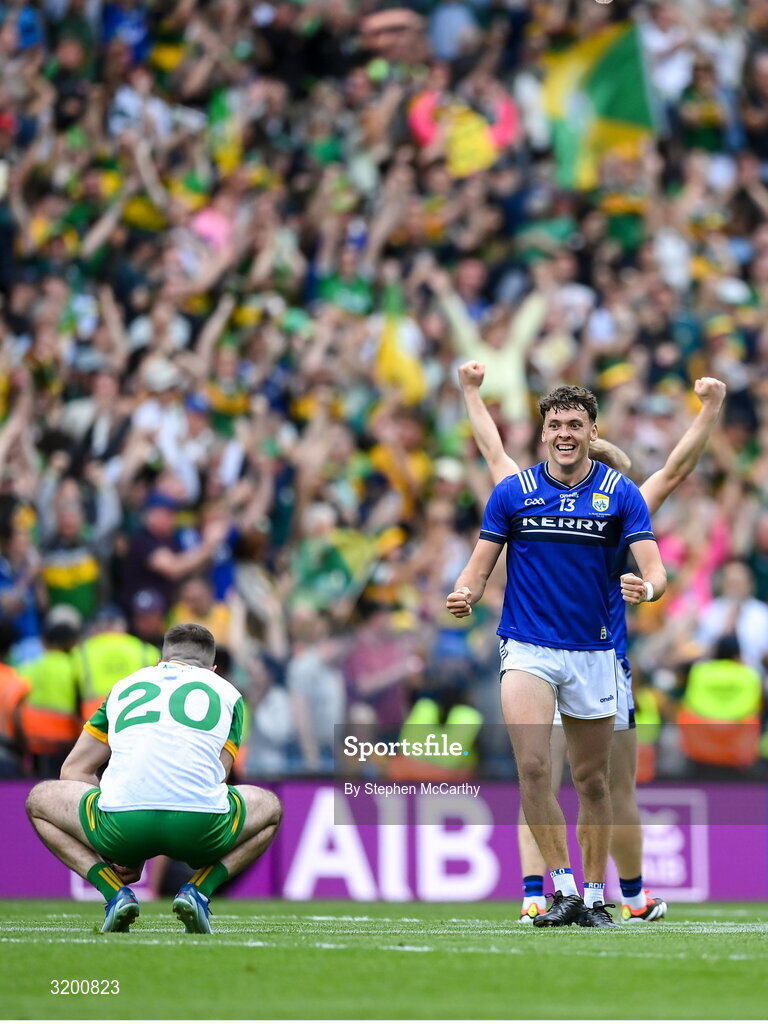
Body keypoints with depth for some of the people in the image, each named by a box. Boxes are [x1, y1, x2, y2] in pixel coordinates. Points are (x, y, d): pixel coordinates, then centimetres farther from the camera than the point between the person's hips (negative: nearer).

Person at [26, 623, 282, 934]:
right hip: (199, 828, 0)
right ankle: (199, 889, 9)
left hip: (122, 826, 0)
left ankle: (115, 891, 9)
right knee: (271, 808, 33)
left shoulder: (124, 687, 29)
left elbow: (73, 771, 28)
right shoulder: (228, 693, 25)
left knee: (39, 800, 31)